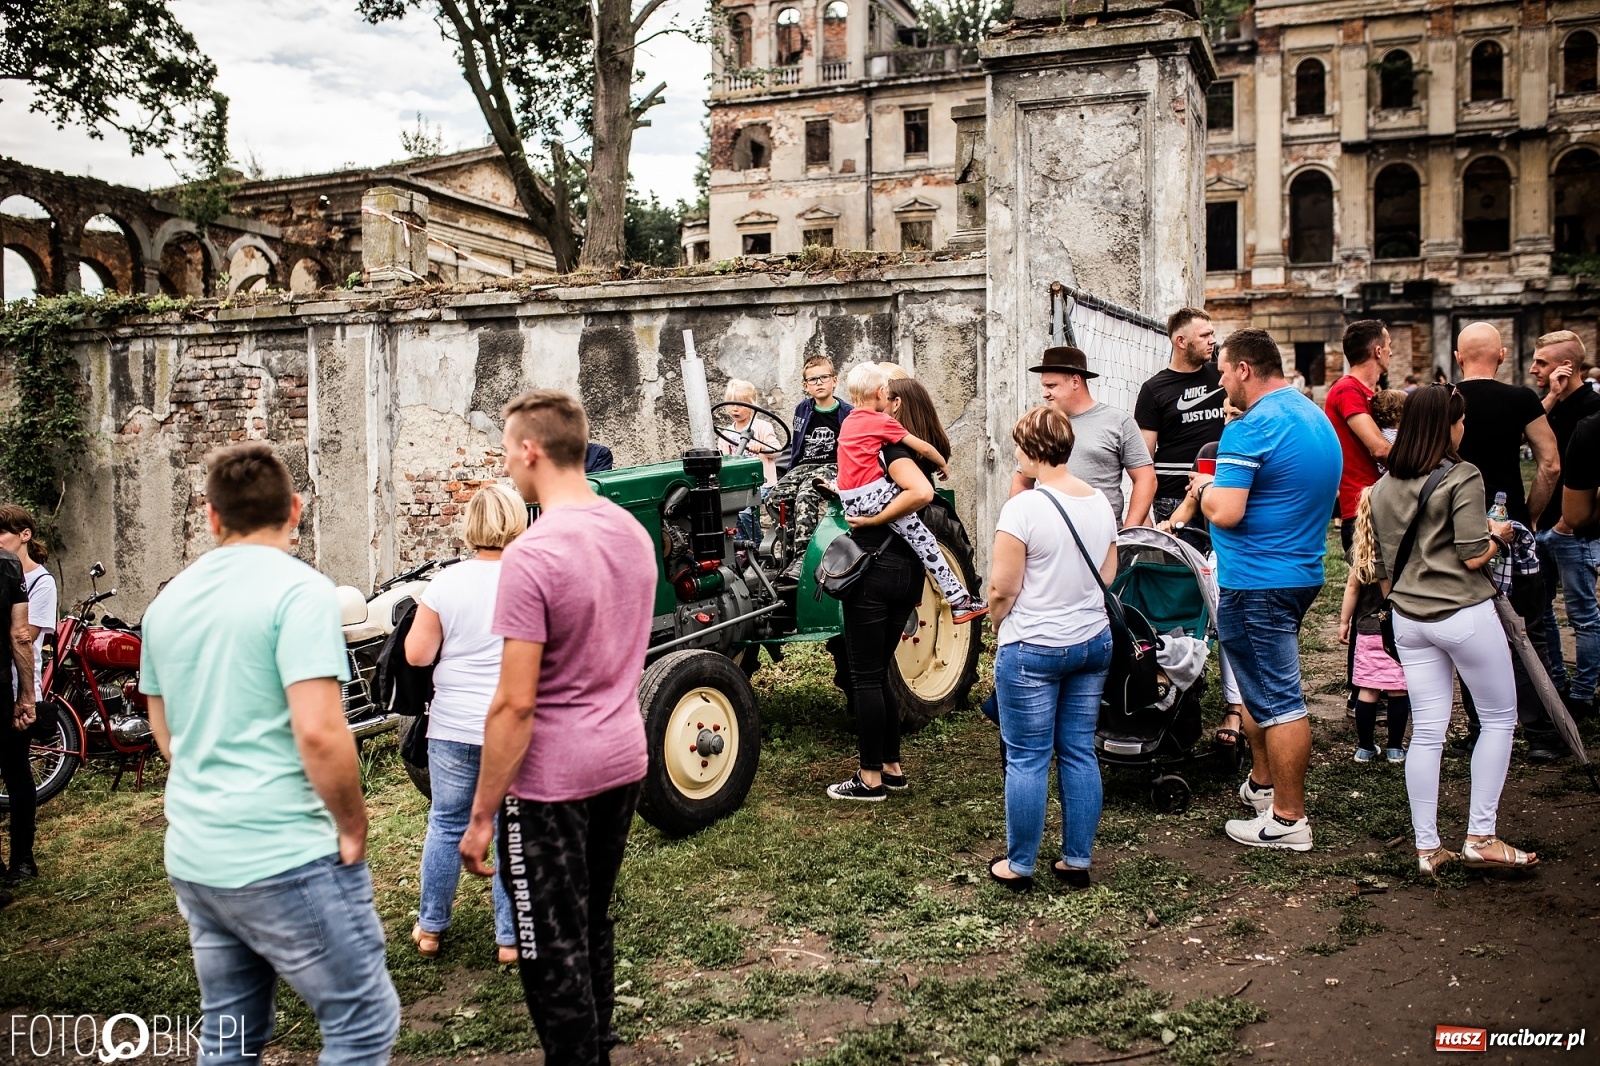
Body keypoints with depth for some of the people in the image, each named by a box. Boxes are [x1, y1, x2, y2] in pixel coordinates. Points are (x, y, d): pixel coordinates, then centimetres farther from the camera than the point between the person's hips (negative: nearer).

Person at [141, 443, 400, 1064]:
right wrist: (353, 827, -10)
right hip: (285, 859, -8)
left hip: (191, 860, 8)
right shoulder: (299, 590, -14)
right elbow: (319, 733, -23)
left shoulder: (168, 601, 9)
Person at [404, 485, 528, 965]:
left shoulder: (446, 583, -6)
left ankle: (430, 928, 29)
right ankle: (511, 938, 17)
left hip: (453, 727, 2)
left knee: (446, 824, 17)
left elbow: (417, 654, -5)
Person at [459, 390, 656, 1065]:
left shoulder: (531, 555, -21)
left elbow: (515, 704, -21)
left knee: (553, 951, 7)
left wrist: (482, 814, -13)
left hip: (552, 778, -8)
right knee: (594, 928, 22)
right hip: (624, 761, 8)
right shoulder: (633, 533, 3)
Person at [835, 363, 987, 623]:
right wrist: (943, 465, 14)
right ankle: (958, 599, -7)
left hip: (848, 500, 7)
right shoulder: (882, 422, -3)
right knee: (923, 540, -4)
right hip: (873, 494, -7)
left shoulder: (847, 423, 16)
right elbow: (923, 448, -2)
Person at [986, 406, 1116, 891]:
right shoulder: (1101, 503, 4)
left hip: (1033, 650, -6)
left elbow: (1002, 589, -16)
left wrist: (1001, 622, 4)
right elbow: (1108, 577, 12)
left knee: (1028, 760, 4)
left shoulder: (1023, 508, -18)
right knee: (1080, 754, 13)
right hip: (1095, 642, 7)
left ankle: (1019, 865, 15)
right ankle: (1077, 861, 21)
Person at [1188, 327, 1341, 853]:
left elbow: (1225, 513, -26)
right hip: (1302, 571, 10)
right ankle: (1263, 784, 37)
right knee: (1266, 687, 24)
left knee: (1278, 700, -3)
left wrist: (1203, 488, -5)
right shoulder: (1319, 419, 12)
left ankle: (1288, 820, 5)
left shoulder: (1251, 429, -19)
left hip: (1256, 582, -10)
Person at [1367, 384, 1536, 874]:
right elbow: (1474, 556, -14)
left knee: (1426, 731, 9)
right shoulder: (1462, 477, -11)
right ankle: (1480, 837, 10)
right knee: (1499, 718, 11)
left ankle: (1427, 847, 12)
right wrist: (1499, 533, 4)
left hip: (1408, 618, 6)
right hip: (1464, 614, -6)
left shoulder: (1383, 487, 8)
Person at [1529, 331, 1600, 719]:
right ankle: (1554, 684, 26)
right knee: (1538, 609, 15)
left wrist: (1568, 522, -16)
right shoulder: (1554, 404, 12)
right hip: (1541, 526, 9)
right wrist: (1551, 398, -10)